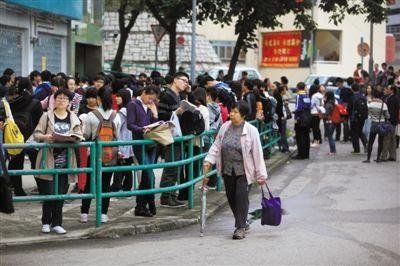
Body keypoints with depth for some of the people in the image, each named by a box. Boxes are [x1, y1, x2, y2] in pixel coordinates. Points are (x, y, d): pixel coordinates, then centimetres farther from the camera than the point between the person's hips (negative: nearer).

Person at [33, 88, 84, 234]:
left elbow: (79, 136, 8)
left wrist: (73, 138, -14)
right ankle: (46, 222, 12)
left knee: (61, 194, 4)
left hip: (65, 161, 2)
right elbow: (36, 134, 0)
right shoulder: (47, 116, 1)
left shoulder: (74, 118, 9)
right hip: (48, 160, -2)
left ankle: (57, 223, 13)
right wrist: (45, 137, -21)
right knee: (48, 193, -3)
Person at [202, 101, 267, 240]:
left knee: (241, 197, -9)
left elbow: (257, 154, -7)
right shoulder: (225, 127, 4)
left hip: (244, 171, -5)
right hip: (227, 170, 5)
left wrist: (261, 175, -7)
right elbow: (216, 146, 10)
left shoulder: (251, 131, -9)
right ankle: (242, 222, 28)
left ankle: (240, 227, -2)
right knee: (231, 197, 10)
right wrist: (208, 161, -4)